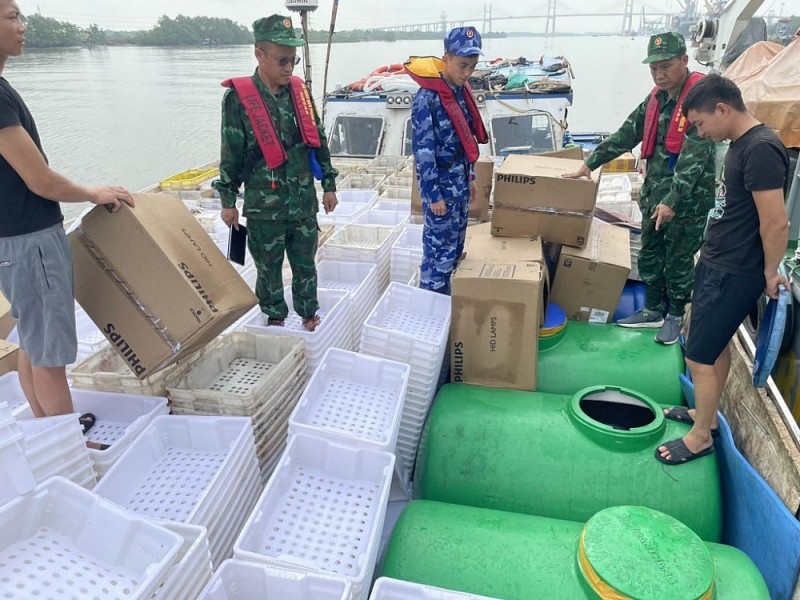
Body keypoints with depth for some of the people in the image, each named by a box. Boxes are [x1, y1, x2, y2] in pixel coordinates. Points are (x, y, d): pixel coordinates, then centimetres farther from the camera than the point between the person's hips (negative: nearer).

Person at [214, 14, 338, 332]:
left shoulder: (300, 90, 2)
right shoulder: (238, 97, -10)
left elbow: (318, 140, 10)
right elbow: (231, 153, -5)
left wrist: (328, 184, 11)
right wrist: (227, 201, -1)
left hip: (304, 200, 3)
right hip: (264, 206, -3)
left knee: (305, 263, 15)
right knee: (269, 268, 12)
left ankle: (309, 314, 35)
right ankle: (275, 319, 32)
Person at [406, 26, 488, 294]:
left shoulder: (461, 91, 6)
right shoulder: (427, 98, -18)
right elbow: (423, 151, -19)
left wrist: (470, 178, 17)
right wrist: (433, 195, -18)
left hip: (460, 182, 8)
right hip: (440, 185, -8)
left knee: (456, 245, 16)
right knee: (440, 249, -1)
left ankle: (446, 297, 31)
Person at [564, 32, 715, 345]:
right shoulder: (656, 97, 7)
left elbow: (694, 157, -24)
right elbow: (626, 135, 13)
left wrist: (673, 200, -28)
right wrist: (589, 163, 10)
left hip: (689, 199, -7)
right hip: (654, 193, 7)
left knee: (679, 261, 8)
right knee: (649, 256, 16)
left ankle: (675, 315, 27)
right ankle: (652, 310, 33)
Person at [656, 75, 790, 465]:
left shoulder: (761, 150, -23)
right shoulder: (740, 144, 7)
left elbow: (776, 224, -23)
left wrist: (769, 274, -11)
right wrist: (711, 248, 16)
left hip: (734, 274, -10)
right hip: (717, 264, 10)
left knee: (699, 356, 0)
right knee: (716, 344, 21)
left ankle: (700, 437, 18)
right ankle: (707, 414, 38)